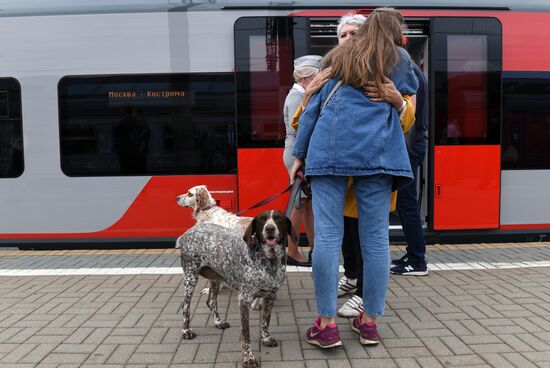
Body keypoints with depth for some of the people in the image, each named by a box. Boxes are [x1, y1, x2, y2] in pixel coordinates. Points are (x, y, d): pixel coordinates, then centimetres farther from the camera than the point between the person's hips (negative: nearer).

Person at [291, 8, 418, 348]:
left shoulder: (339, 57, 21)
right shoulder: (399, 59, 16)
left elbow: (313, 107, 16)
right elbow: (412, 89, 36)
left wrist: (299, 155, 18)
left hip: (331, 148, 1)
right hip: (377, 151, 0)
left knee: (328, 235, -2)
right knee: (376, 237, 4)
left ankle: (327, 324, 0)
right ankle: (370, 321, 11)